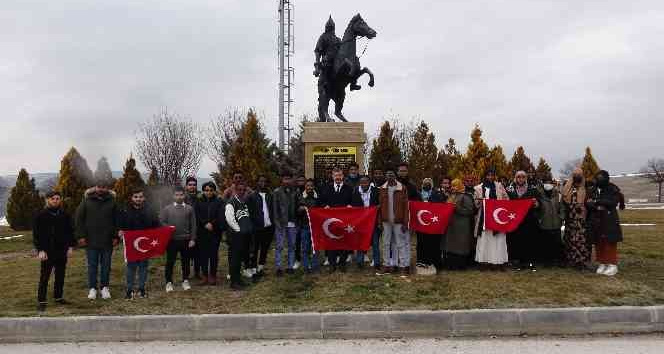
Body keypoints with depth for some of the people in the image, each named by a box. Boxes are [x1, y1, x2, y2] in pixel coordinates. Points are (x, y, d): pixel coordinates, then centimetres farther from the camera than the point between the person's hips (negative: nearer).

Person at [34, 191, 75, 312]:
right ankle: (41, 301, 6)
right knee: (44, 277, 0)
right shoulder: (40, 215, -3)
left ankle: (59, 297, 23)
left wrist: (70, 247, 3)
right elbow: (36, 234, -5)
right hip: (47, 252, -4)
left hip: (62, 251, 4)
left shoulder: (65, 215, 7)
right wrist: (40, 250, -12)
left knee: (60, 276, 12)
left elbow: (70, 232, 12)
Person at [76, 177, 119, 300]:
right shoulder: (87, 200, 1)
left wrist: (116, 236, 0)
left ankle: (105, 288, 19)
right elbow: (79, 218, 3)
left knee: (106, 265, 9)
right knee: (92, 265, 7)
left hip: (107, 241, 1)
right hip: (91, 240, 0)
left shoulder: (112, 201, 2)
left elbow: (117, 220, 5)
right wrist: (81, 236, -3)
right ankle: (92, 288, 16)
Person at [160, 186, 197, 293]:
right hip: (171, 240, 0)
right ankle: (169, 282, 18)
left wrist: (192, 239, -1)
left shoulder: (190, 209, 5)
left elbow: (193, 225, 4)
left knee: (186, 261, 8)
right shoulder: (167, 209, 4)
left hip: (185, 240, 0)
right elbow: (161, 223, 4)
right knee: (170, 262, 6)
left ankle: (185, 281, 22)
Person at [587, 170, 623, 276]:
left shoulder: (613, 189, -3)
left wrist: (597, 201, -16)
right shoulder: (594, 190, 10)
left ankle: (612, 265, 4)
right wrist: (596, 207, -16)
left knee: (610, 243, -3)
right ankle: (602, 264, 17)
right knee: (599, 243, 7)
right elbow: (588, 203, 3)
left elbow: (613, 202, -16)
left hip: (610, 221, -4)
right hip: (596, 221, 4)